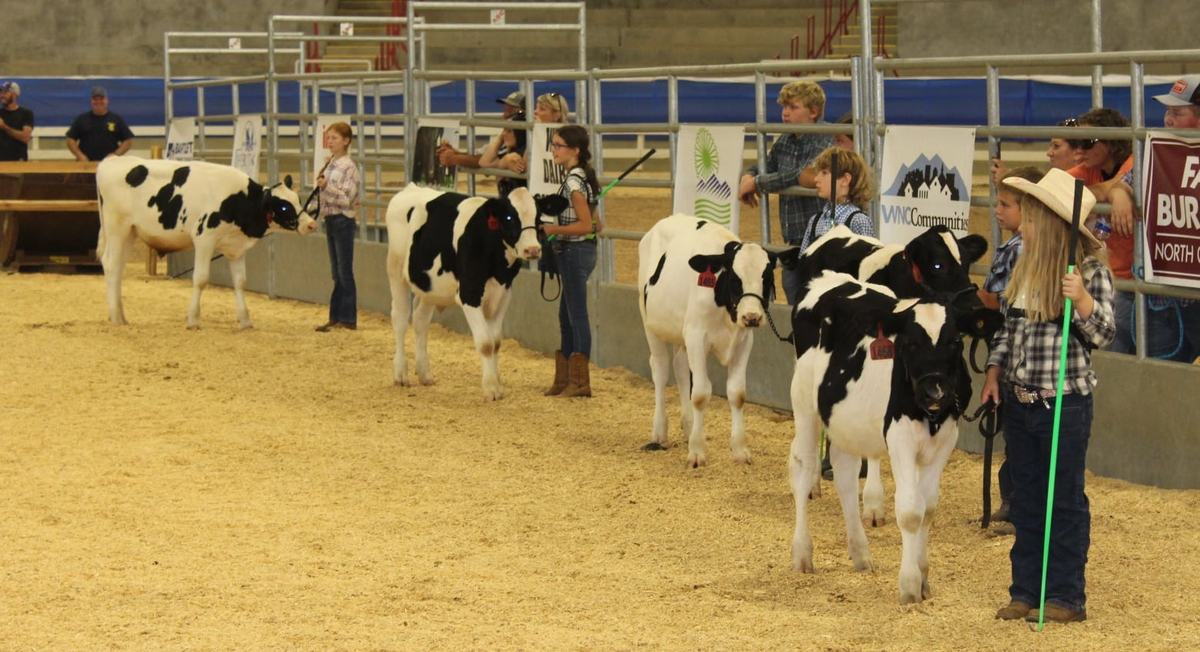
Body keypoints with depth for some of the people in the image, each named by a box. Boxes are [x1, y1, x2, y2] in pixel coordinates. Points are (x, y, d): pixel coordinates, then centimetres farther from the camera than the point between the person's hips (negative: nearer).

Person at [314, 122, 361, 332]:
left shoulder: (349, 167, -12)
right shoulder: (330, 164, 11)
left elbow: (346, 198, -17)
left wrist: (327, 186, -24)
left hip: (343, 221, -8)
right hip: (330, 219, 8)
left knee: (345, 272, -4)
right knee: (337, 273, 12)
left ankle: (348, 319, 0)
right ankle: (336, 317, 16)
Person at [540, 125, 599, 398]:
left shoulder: (573, 181, -18)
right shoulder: (582, 176, 11)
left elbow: (586, 225, -21)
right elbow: (591, 221, 16)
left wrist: (552, 229, -18)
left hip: (575, 251, -10)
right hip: (576, 252, 10)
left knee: (576, 315, -5)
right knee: (566, 316, 15)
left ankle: (580, 382, -1)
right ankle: (564, 379, 20)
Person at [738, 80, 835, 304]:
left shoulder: (823, 142, -11)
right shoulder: (784, 142, 11)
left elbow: (803, 176, -21)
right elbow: (766, 166, 24)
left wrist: (755, 183, -13)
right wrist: (748, 176, -1)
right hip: (792, 240, 7)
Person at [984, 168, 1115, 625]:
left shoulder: (1090, 271, -12)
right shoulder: (1026, 268, 7)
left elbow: (1103, 333, -14)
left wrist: (1082, 299, -30)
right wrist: (995, 372, 7)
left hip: (1065, 402, -7)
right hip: (1018, 399, 7)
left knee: (1065, 500, 2)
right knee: (1026, 500, 13)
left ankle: (1066, 597, 10)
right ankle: (1026, 591, 21)